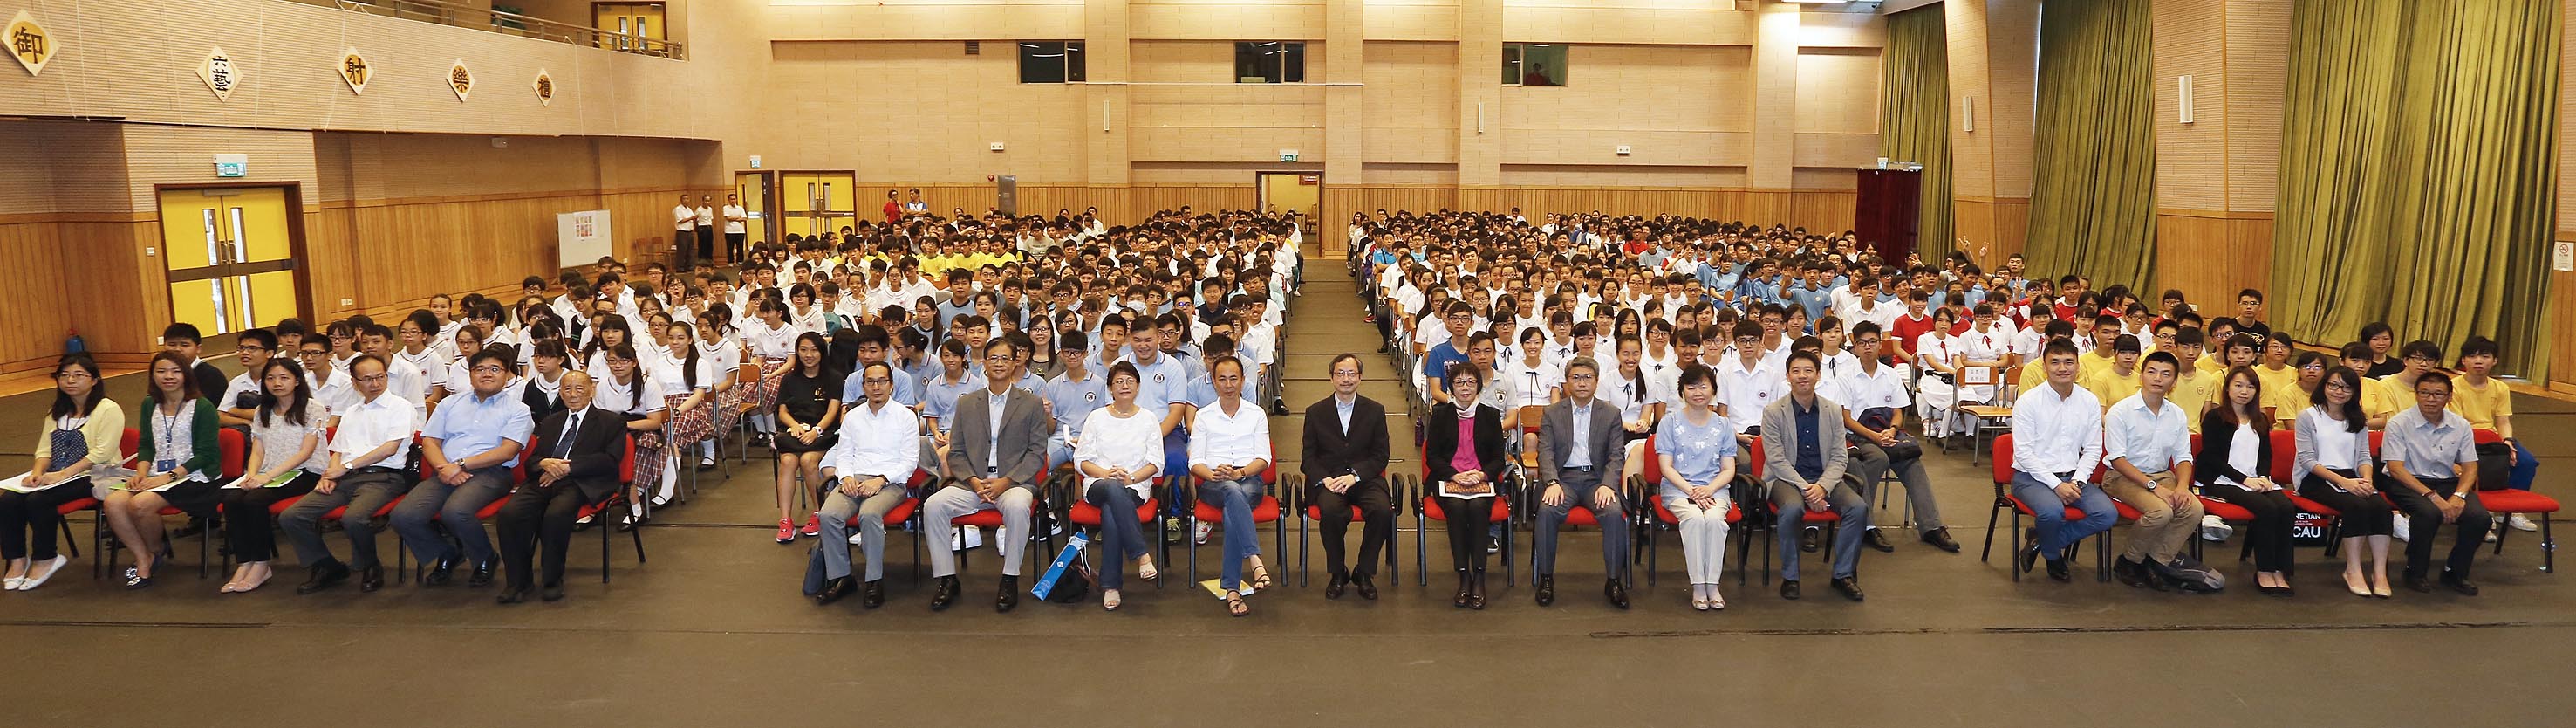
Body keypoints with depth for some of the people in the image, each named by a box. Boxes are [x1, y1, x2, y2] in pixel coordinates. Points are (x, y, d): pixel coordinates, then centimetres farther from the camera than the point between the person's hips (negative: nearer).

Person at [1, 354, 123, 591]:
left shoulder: (109, 409, -7)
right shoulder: (57, 413, 20)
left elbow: (101, 454, -16)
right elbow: (45, 449, 13)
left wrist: (62, 475, -22)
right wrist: (37, 472, -9)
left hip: (93, 476, -7)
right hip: (56, 476, 7)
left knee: (38, 500, -28)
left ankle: (44, 560, -10)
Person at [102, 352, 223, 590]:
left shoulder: (203, 407, -5)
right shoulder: (150, 405, 14)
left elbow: (205, 454, -9)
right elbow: (146, 446, 16)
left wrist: (170, 476, -16)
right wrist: (141, 472, -4)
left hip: (192, 477, -6)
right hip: (156, 477, 6)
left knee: (140, 504, -29)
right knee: (112, 502, -20)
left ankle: (155, 552, 1)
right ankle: (143, 559, -6)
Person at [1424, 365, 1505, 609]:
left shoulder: (1490, 415, 12)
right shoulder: (1440, 414, 9)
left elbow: (1499, 458, 10)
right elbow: (1432, 456, 4)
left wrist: (1482, 474, -11)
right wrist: (1455, 475, -12)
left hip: (1482, 479, 0)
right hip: (1447, 478, 0)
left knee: (1478, 507, -33)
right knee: (1456, 507, -33)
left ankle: (1479, 577, -29)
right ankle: (1463, 576, -27)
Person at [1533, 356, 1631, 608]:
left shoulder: (1611, 414, 11)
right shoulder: (1551, 414, 11)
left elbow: (1616, 455, 4)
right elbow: (1545, 453, 1)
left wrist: (1607, 485, -15)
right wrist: (1552, 483, -18)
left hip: (1596, 478, 0)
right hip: (1563, 478, 0)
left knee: (1614, 512, -30)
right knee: (1547, 510, -32)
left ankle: (1614, 581, -18)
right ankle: (1546, 578, -18)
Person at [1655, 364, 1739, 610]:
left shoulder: (1723, 425, 12)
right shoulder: (1670, 423, 6)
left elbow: (1728, 470, 8)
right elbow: (1666, 467, 0)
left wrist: (1708, 490, -12)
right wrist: (1691, 491, -15)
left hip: (1715, 489, 2)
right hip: (1677, 488, -1)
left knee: (1714, 518, -32)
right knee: (1693, 517, -33)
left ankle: (1712, 584, -25)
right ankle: (1697, 586, -28)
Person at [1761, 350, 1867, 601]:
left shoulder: (1833, 410, 8)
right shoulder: (1773, 412, -2)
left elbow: (1839, 458, 4)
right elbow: (1777, 460, -8)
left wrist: (1822, 487, -14)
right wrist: (1805, 488, -20)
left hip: (1825, 479, 3)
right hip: (1787, 478, -3)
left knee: (1859, 508, -23)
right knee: (1792, 510, -36)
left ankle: (1844, 574, -5)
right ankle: (1790, 577, -17)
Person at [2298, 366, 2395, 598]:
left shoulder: (2358, 421, 21)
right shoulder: (2308, 417, 3)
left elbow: (2364, 456, 10)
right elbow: (2308, 460, -7)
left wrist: (2366, 480, -13)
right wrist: (2343, 482, -18)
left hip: (2351, 478, 5)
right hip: (2314, 479, -5)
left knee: (2381, 505, -27)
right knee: (2357, 505, -33)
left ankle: (2380, 572, -26)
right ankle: (2353, 570, -23)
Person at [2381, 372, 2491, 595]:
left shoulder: (2460, 425, 5)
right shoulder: (2399, 423, -9)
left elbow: (2470, 467, 7)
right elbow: (2395, 468, -15)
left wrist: (2458, 496, -14)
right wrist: (2433, 496, -24)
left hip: (2447, 483, 5)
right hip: (2407, 483, -5)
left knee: (2480, 517, -22)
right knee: (2429, 513, -35)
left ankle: (2455, 572, 3)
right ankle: (2416, 572, -11)